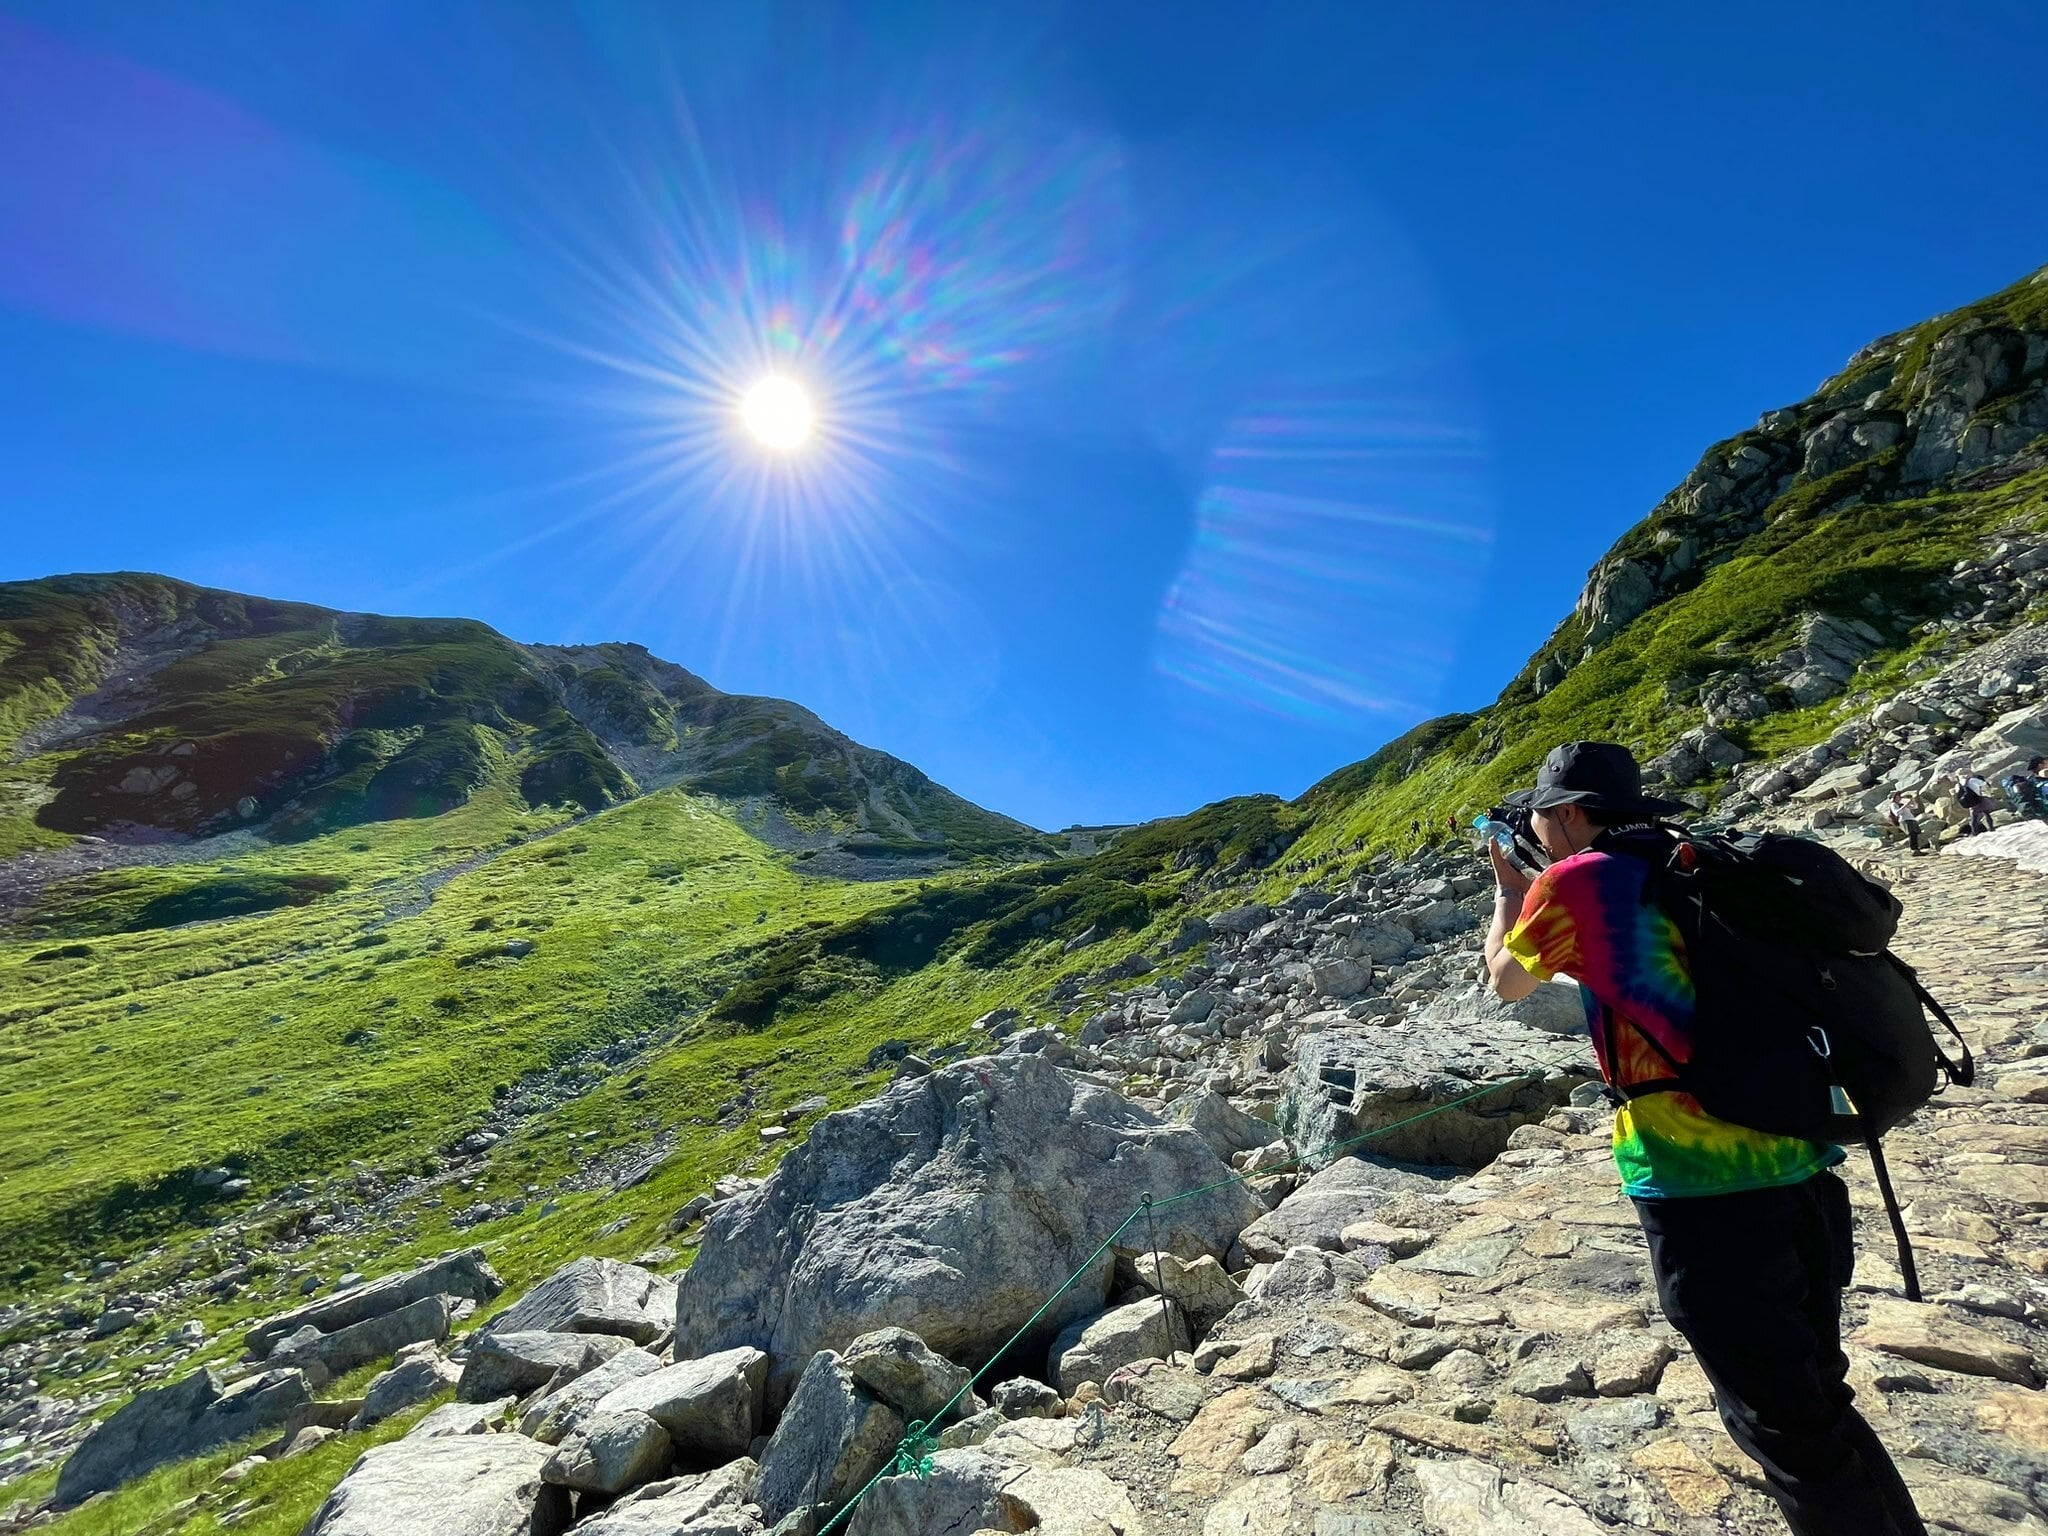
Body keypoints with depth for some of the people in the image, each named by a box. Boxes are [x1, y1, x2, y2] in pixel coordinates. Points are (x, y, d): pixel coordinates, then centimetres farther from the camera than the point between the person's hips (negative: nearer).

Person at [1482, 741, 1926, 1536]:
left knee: (1783, 1421, 7)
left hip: (1702, 1186, -8)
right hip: (1801, 1166, 8)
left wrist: (1510, 887, 21)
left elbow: (1505, 981, 8)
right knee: (1812, 1397, 24)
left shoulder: (1577, 880, -9)